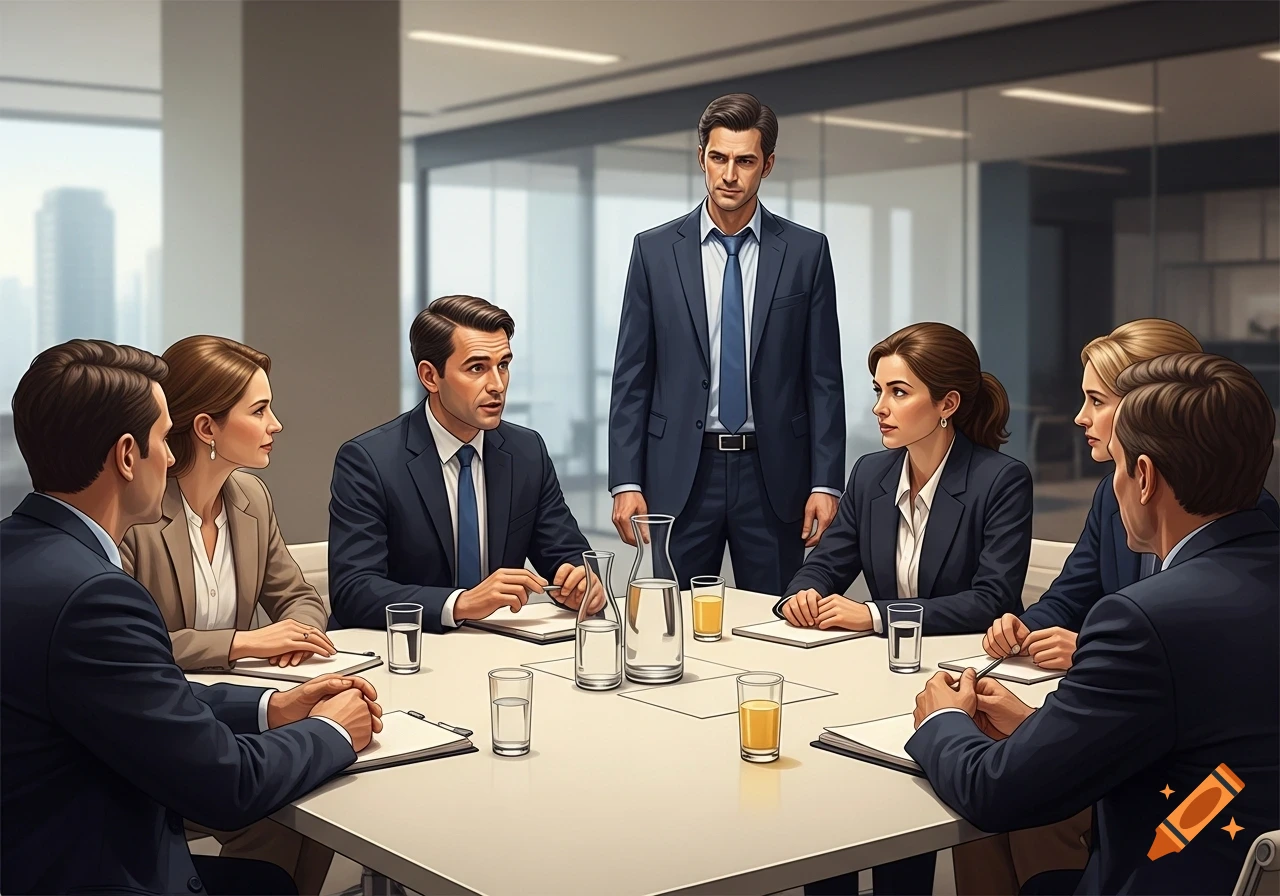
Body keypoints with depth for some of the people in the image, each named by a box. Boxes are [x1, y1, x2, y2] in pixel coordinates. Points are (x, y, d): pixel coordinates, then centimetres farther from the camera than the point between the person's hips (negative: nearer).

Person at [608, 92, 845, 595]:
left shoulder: (806, 251, 4)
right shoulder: (655, 250, 4)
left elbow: (824, 378, 3)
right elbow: (631, 376, 3)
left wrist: (826, 483, -4)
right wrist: (625, 482, -4)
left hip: (774, 475, 0)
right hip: (681, 474, 0)